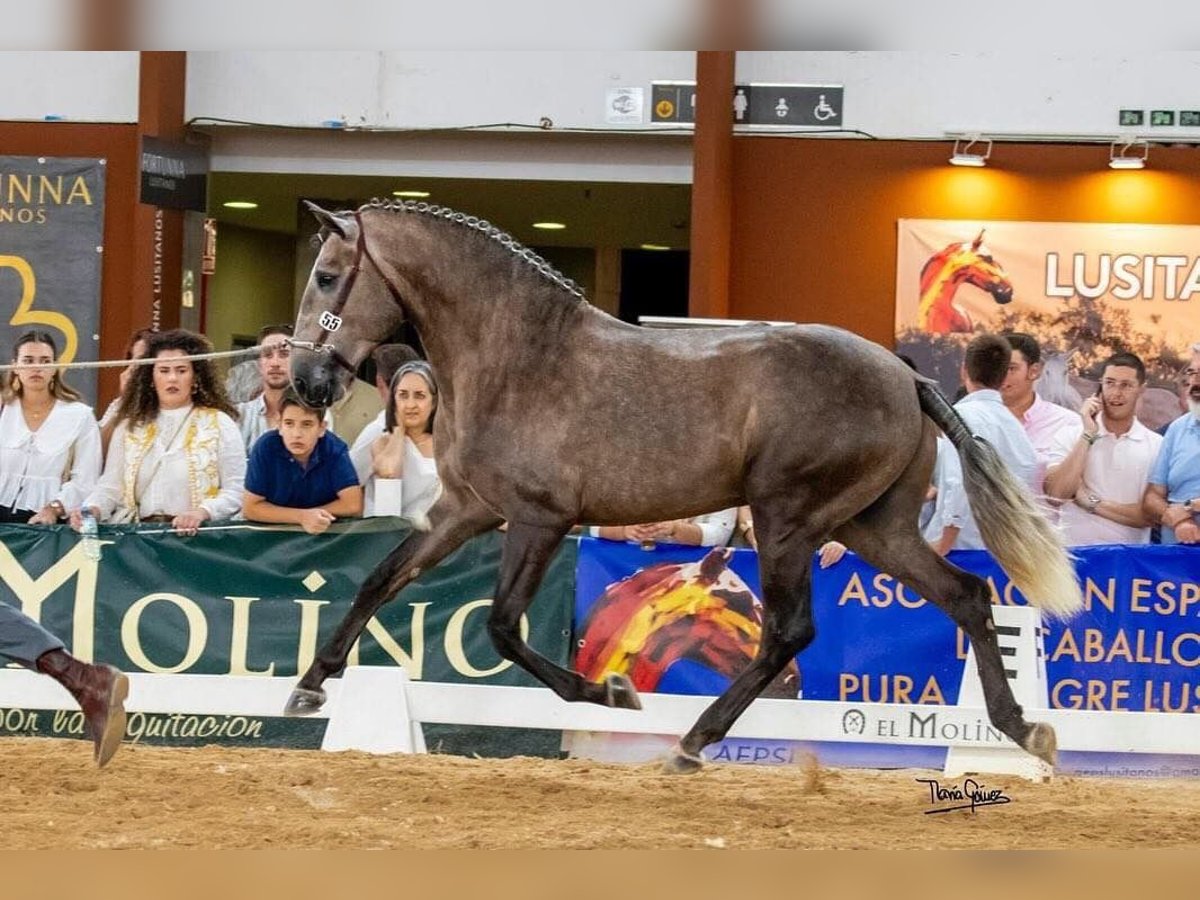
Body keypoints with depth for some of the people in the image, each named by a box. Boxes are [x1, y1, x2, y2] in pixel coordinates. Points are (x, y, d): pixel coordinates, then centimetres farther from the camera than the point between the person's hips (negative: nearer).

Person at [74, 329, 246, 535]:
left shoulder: (219, 424, 8)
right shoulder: (130, 426, 18)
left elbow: (236, 491, 2)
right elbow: (110, 486, 15)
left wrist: (201, 513, -16)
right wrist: (92, 510, -7)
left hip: (195, 535, -2)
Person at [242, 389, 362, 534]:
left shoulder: (334, 449, -13)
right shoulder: (266, 447, -13)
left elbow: (353, 505, -16)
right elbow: (250, 508, -12)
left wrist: (308, 515, -14)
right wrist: (302, 516, -21)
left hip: (326, 534, 0)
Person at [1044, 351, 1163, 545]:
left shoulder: (1157, 446, 4)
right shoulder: (1070, 435, 6)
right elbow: (1057, 492, -7)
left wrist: (1093, 503, -6)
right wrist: (1088, 435, -7)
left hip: (1129, 552, 0)